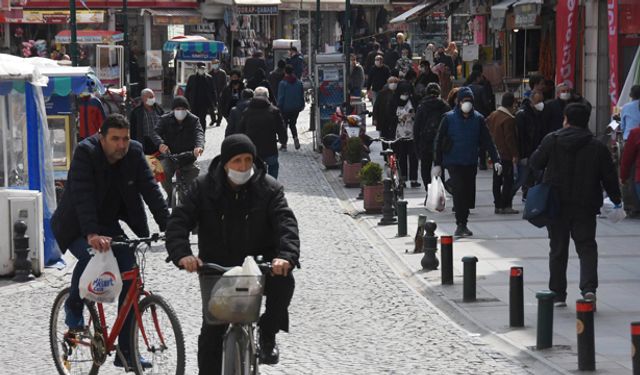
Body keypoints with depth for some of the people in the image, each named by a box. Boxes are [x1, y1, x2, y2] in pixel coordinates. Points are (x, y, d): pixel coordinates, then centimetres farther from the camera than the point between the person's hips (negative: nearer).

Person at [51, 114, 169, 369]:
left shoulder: (135, 153, -9)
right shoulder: (85, 153, -24)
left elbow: (151, 191, -13)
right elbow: (83, 196, -35)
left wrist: (168, 228, -25)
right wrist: (91, 234, -49)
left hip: (108, 224, 5)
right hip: (75, 227, -5)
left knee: (131, 276, -9)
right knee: (90, 254, -36)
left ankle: (126, 351, -1)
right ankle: (73, 305, -4)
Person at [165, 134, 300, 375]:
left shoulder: (269, 189, -6)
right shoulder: (204, 188, -5)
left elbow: (285, 222, -18)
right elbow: (179, 221, -12)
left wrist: (286, 255, -39)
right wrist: (182, 254, -33)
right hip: (216, 267, 0)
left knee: (283, 281, -30)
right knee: (212, 329, -5)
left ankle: (268, 333, -6)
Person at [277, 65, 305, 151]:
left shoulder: (283, 83, -13)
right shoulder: (299, 82, 1)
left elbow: (280, 97, -11)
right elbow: (302, 95, 8)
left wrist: (279, 107, -5)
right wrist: (302, 105, 17)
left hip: (286, 108, -4)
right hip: (296, 108, 4)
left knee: (284, 125, 8)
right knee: (293, 124, 17)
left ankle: (284, 144, 8)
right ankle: (295, 137, -9)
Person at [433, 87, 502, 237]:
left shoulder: (478, 119, 2)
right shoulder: (449, 118, -4)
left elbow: (487, 141, 1)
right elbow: (439, 141, -1)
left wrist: (496, 160, -9)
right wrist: (437, 164, -5)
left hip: (471, 163, 3)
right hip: (454, 162, -3)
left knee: (469, 193, 5)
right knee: (459, 191, -14)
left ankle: (463, 225, 18)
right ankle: (460, 224, -9)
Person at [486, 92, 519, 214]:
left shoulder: (493, 115, 8)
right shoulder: (509, 119, -18)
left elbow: (489, 132, 17)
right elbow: (510, 139, -19)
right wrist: (515, 154, -14)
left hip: (495, 153, 8)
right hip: (506, 154, -8)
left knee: (497, 180, 12)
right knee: (508, 180, -3)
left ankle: (498, 205, 16)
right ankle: (505, 206, -4)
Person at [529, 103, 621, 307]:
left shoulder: (552, 140, -5)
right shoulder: (598, 147, -2)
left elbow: (535, 163, 1)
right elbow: (609, 177, 1)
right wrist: (616, 200, 13)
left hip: (556, 204, 0)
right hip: (585, 206, 0)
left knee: (558, 249, 10)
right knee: (586, 246, 5)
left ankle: (558, 294, 12)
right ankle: (589, 286, -17)